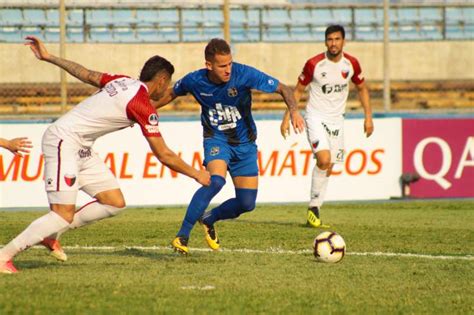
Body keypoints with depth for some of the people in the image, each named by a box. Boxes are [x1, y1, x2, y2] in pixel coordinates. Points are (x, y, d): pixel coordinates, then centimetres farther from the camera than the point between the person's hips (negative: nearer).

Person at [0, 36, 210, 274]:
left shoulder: (122, 82, 7)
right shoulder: (143, 107, -17)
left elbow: (86, 74, 17)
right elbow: (164, 156, -13)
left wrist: (48, 57, 28)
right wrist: (197, 174, -1)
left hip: (81, 149, 10)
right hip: (64, 142, -10)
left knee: (115, 203, 5)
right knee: (64, 215, -16)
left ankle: (51, 233, 14)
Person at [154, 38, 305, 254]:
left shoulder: (244, 74, -22)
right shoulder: (194, 81, -17)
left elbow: (282, 89, -16)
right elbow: (171, 94, 6)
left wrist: (293, 110, -34)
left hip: (244, 143, 2)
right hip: (216, 139, -2)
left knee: (247, 203, -1)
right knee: (216, 181, -33)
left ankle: (209, 220, 30)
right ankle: (182, 235, -25)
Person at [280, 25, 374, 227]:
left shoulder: (351, 64, -3)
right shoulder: (314, 64, -13)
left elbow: (362, 89, 13)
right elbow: (298, 91, -2)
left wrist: (368, 117, 6)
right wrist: (287, 118, -6)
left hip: (336, 119, 4)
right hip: (316, 117, -4)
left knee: (328, 168, 5)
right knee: (324, 159, -23)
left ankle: (315, 211, 16)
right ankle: (314, 206, -10)